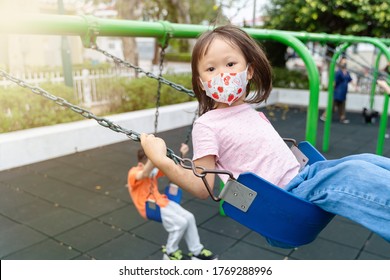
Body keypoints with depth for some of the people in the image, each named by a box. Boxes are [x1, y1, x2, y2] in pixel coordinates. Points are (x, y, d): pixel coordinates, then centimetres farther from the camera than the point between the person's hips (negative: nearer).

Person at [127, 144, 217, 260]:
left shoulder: (154, 170, 4)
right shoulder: (133, 173, -19)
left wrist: (181, 154, -17)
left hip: (161, 201, 8)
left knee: (189, 217, -5)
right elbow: (145, 174, -43)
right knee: (181, 222, -19)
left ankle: (197, 251, 10)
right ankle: (171, 252, 6)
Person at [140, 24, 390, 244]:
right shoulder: (207, 125, -8)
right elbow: (204, 187, -14)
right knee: (352, 172, -25)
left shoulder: (252, 112, 14)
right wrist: (162, 161, -24)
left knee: (366, 161, -4)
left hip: (302, 176, 8)